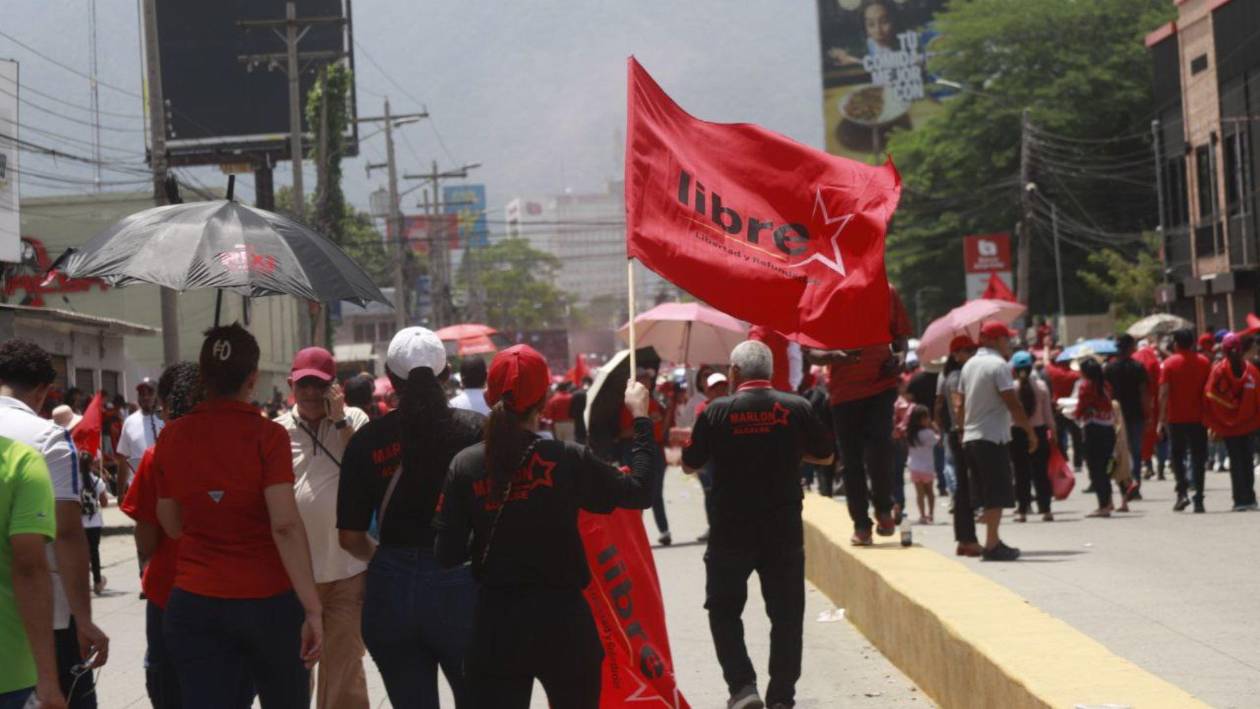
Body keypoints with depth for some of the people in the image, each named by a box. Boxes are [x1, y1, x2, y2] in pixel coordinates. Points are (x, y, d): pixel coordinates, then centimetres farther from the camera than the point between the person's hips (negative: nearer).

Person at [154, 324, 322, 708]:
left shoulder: (172, 437, 1)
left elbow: (171, 525, 10)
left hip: (194, 605, 2)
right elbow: (285, 526, -19)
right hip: (268, 602, -2)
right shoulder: (267, 436, -11)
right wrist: (312, 608, -20)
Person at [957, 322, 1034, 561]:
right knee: (997, 496, -5)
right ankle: (992, 546, -7)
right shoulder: (999, 365, -12)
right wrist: (1030, 431, -8)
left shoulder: (969, 365, 13)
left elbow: (961, 404, 16)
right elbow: (1012, 404, -15)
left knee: (988, 496, 14)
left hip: (970, 438, 8)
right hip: (993, 438, -8)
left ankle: (993, 541, 16)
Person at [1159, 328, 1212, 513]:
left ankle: (1182, 493, -5)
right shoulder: (1204, 362, 3)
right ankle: (1199, 500, -1)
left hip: (1176, 419, -1)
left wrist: (1162, 419, -7)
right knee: (1198, 458, 5)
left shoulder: (1169, 364, -4)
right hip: (1198, 418, 1)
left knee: (1177, 456, 11)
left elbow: (1164, 393, -10)